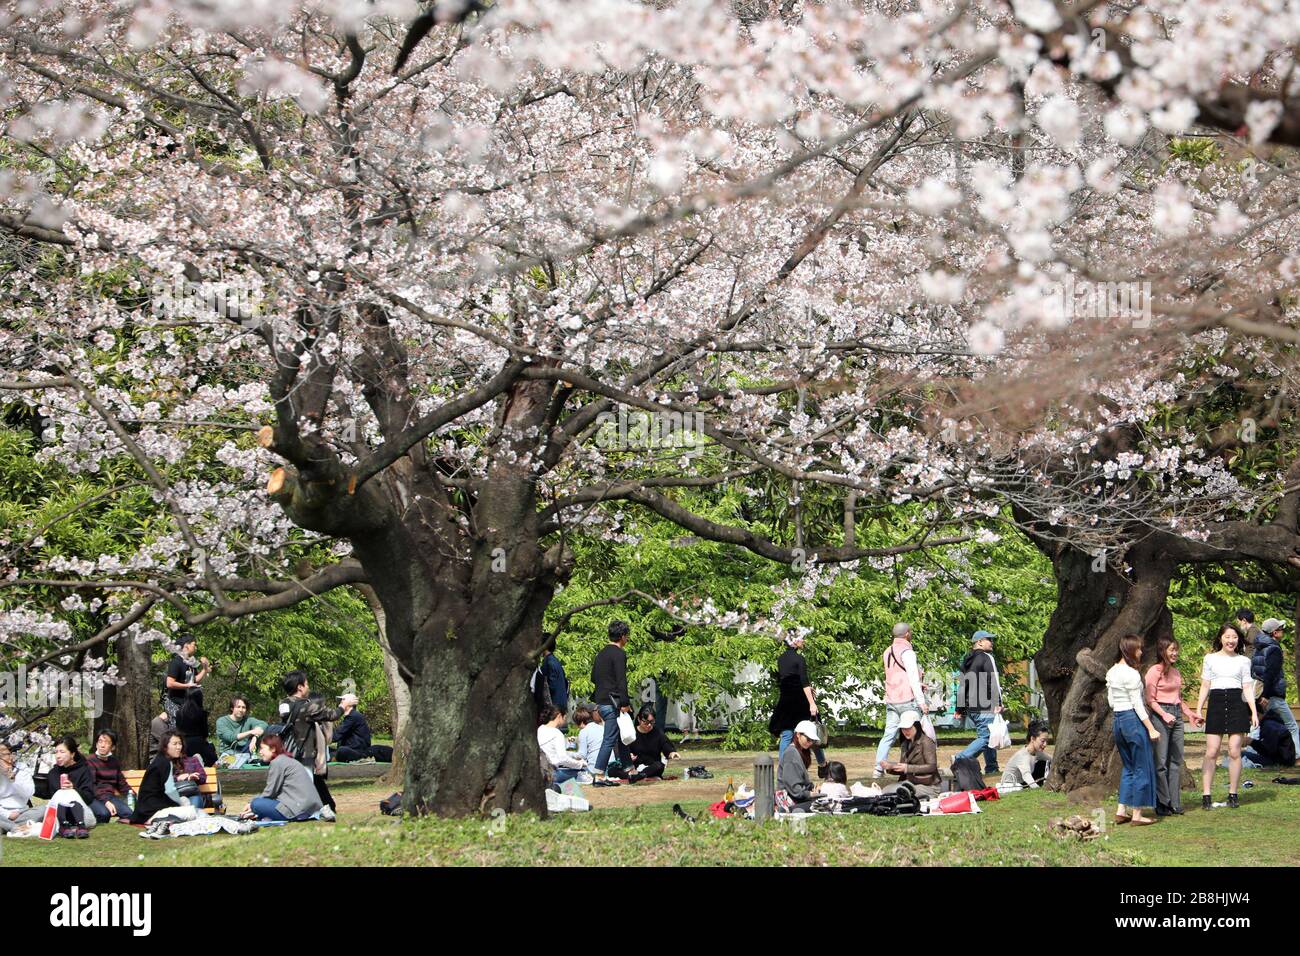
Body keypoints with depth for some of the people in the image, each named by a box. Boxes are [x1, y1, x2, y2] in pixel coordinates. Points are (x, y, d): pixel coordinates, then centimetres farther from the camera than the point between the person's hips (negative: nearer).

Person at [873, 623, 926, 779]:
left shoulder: (887, 652, 15)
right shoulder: (907, 652, -9)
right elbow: (913, 678, -13)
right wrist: (921, 701, -13)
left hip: (890, 700, 7)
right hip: (907, 700, -7)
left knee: (889, 735, 7)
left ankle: (879, 768, 1)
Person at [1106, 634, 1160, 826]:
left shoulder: (1111, 672, 11)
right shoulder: (1132, 674, -14)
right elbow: (1137, 704, -15)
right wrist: (1151, 729, -13)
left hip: (1117, 719, 8)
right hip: (1133, 719, -8)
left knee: (1128, 767, 17)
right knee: (1141, 767, 0)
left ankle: (1121, 811, 14)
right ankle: (1137, 814, 1)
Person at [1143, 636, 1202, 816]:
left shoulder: (1176, 671, 17)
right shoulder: (1155, 671, -7)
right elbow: (1150, 700, -10)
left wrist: (1190, 714, 18)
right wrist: (1164, 715, -20)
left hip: (1176, 715, 8)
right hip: (1160, 715, -8)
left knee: (1176, 760, 7)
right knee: (1161, 761, -5)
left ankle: (1175, 803, 11)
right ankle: (1162, 804, 0)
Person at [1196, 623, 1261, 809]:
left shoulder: (1243, 661, 12)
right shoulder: (1210, 659, 11)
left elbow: (1247, 688, 10)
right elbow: (1205, 686, 12)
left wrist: (1254, 712, 1)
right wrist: (1199, 709, 3)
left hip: (1237, 703, 0)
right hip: (1216, 703, 0)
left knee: (1234, 752, -2)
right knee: (1211, 752, -6)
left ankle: (1232, 794, 7)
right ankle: (1205, 795, -5)